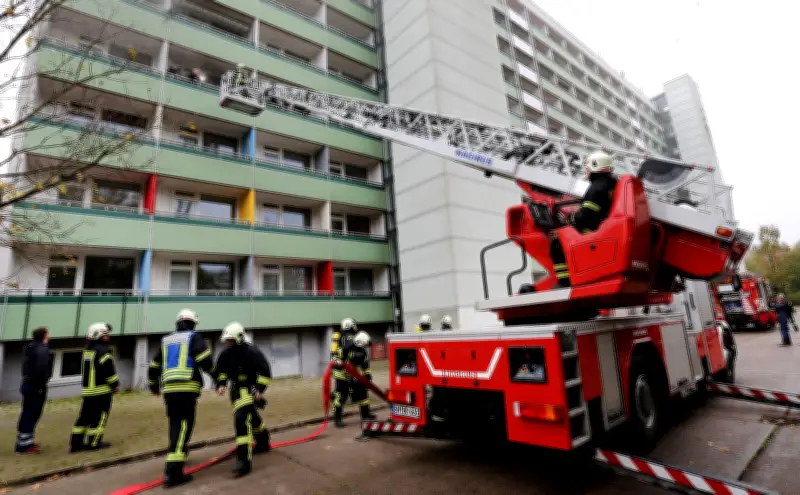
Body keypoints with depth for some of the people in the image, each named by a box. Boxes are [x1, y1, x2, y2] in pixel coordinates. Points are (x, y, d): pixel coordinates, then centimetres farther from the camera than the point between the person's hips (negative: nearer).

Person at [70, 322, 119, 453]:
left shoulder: (87, 350, 12)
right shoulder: (102, 351, -16)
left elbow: (87, 370, 21)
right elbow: (109, 370, -17)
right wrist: (115, 385, -5)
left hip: (87, 389, 8)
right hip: (102, 390, -8)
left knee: (84, 416, 14)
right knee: (99, 417, 2)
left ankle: (75, 443, 18)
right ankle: (93, 443, 7)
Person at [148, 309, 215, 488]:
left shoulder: (166, 340, 19)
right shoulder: (193, 337, 1)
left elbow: (154, 366, 25)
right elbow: (204, 359, -12)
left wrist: (153, 386, 40)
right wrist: (212, 371, 8)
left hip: (168, 389, 7)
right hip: (187, 388, -7)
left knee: (175, 424, 22)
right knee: (183, 426, -8)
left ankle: (178, 451, 40)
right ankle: (173, 472, -14)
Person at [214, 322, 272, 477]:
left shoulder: (252, 352, -19)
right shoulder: (225, 355, -1)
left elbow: (265, 372, -17)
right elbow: (220, 371, 13)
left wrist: (259, 389, -24)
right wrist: (221, 384, -4)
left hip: (249, 389, -7)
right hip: (236, 390, 7)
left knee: (241, 419, -24)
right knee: (252, 418, 24)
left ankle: (244, 459, -20)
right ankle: (263, 442, 49)